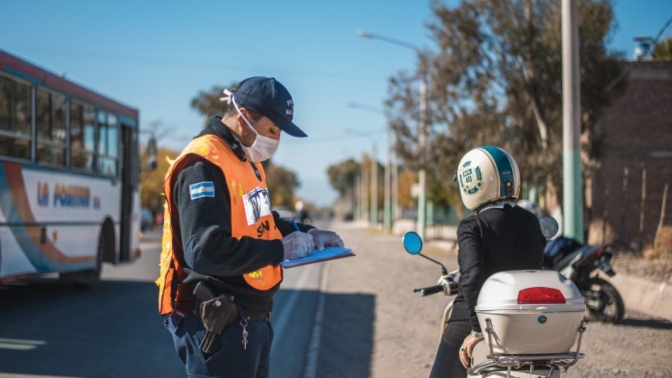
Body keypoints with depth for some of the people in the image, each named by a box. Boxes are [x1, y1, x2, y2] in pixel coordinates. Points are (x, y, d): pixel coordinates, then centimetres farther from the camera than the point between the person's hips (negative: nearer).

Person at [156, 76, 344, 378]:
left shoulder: (248, 162, 13)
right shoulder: (203, 165, -20)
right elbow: (206, 251, -30)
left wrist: (306, 233, 10)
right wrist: (280, 250, -22)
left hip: (252, 318, 10)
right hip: (215, 323, -10)